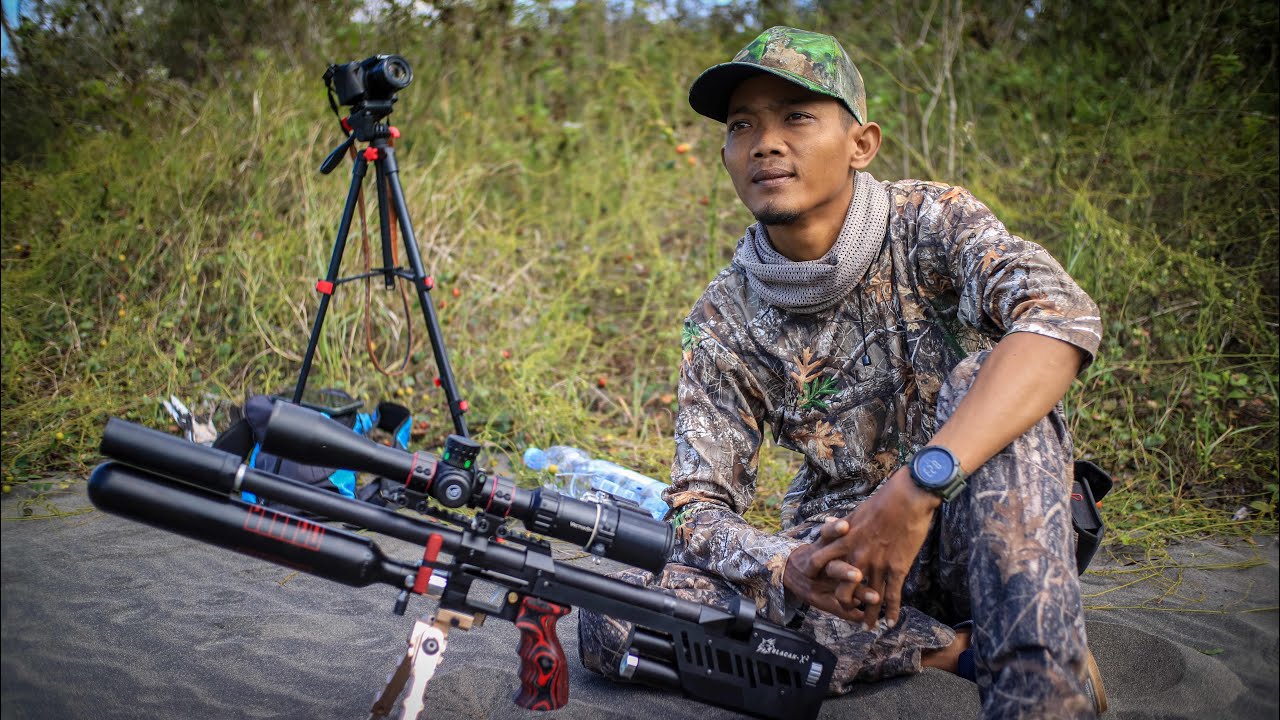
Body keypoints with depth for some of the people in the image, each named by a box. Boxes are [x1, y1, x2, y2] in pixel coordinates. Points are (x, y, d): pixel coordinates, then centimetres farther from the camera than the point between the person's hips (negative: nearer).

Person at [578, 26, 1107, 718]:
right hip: (838, 549, 3)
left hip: (985, 529, -3)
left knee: (985, 376, -31)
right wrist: (789, 568, -29)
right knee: (610, 619, -20)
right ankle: (955, 646, -18)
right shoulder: (722, 322, -2)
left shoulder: (927, 221, -10)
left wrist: (917, 486, -43)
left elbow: (1063, 317, -30)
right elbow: (698, 505, -4)